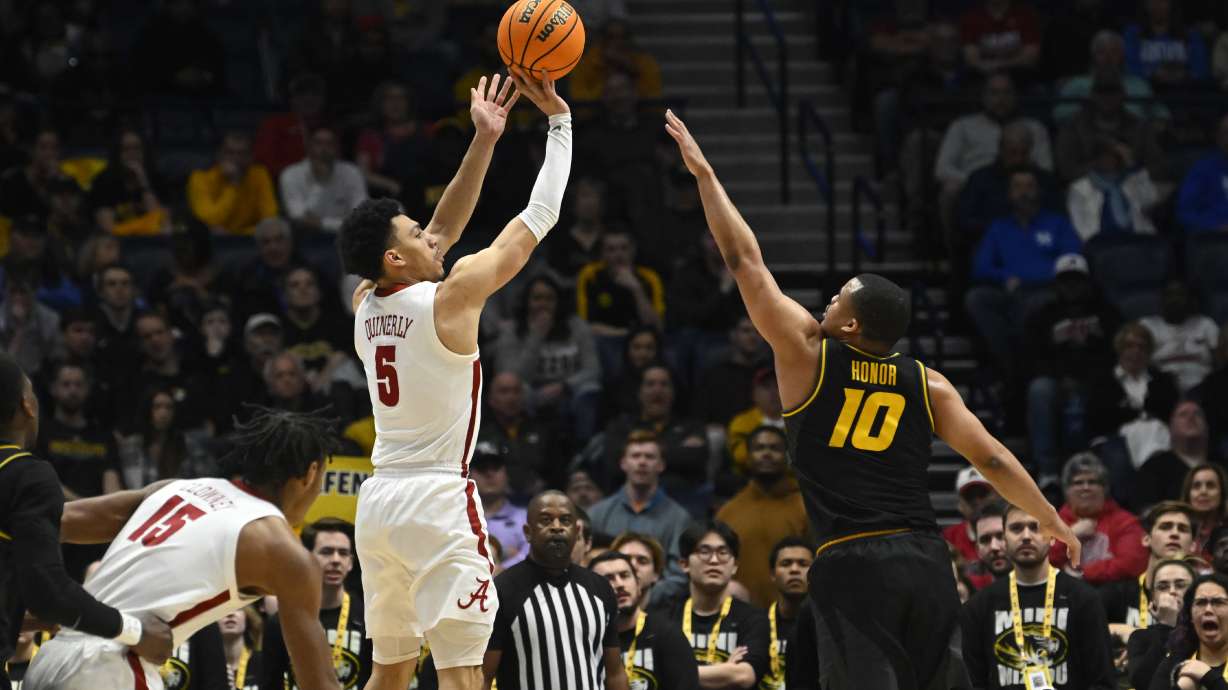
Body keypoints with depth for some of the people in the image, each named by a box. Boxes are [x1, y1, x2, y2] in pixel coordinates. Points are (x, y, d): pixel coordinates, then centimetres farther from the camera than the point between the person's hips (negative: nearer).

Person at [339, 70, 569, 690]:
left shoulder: (365, 305, 8)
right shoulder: (451, 298, -11)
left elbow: (442, 232, 20)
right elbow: (539, 218, -4)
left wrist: (484, 141, 18)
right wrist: (559, 120, 5)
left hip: (378, 501, 8)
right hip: (438, 500, -7)